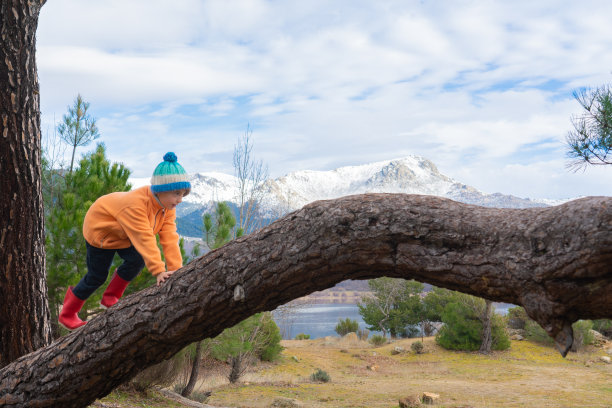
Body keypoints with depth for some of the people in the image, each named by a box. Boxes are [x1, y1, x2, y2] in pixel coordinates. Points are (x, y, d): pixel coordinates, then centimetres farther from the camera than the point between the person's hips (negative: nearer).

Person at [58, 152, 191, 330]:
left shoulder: (168, 206, -18)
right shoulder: (135, 204, -42)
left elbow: (169, 237, -24)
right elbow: (145, 240, -48)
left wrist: (176, 268, -34)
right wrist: (159, 271, -52)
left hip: (122, 235, 7)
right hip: (100, 228, -7)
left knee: (137, 260, -17)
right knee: (97, 276, 1)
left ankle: (111, 297, 8)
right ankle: (67, 314, 24)